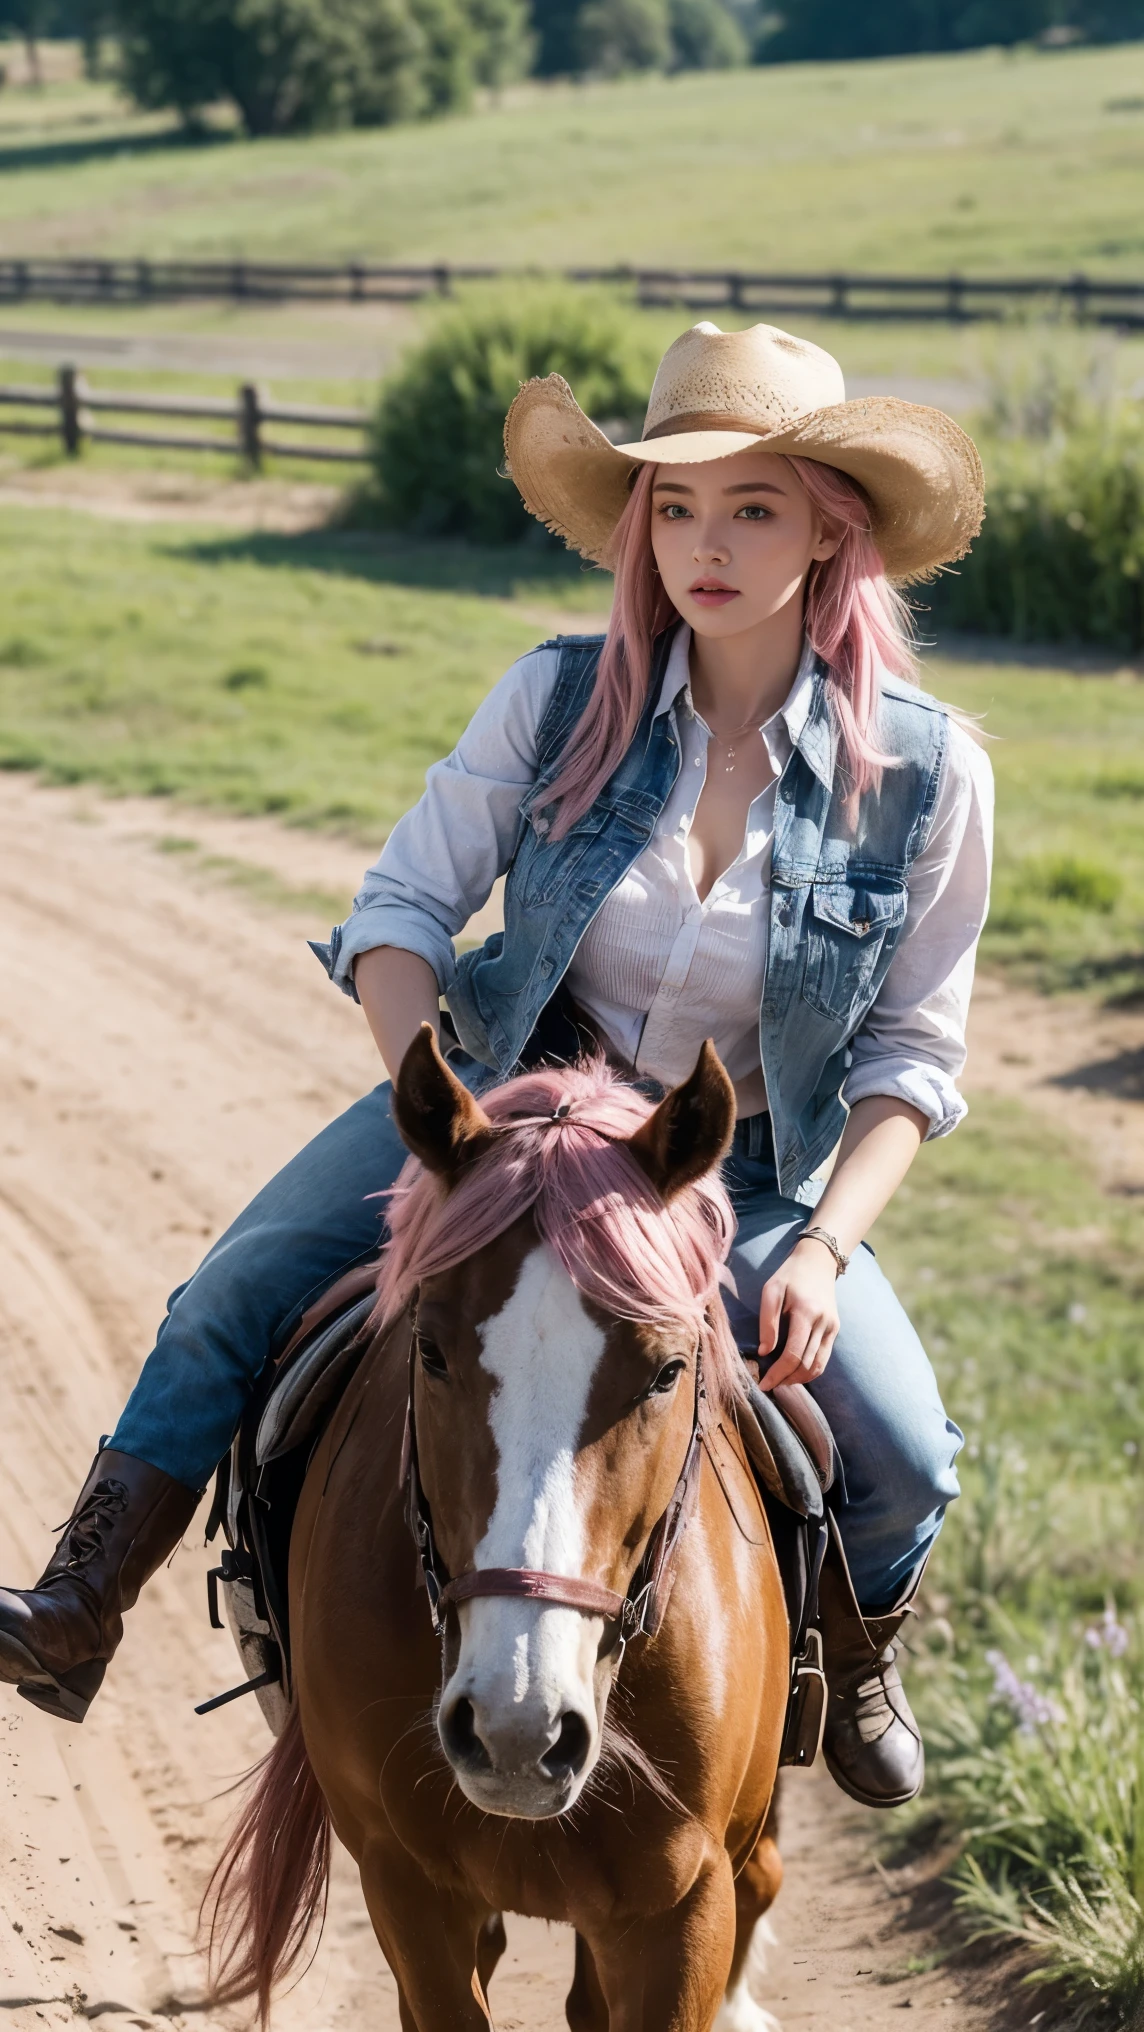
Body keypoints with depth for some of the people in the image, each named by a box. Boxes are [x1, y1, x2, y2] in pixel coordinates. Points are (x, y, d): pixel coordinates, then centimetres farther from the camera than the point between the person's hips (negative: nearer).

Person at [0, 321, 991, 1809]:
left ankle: (856, 1644, 18)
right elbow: (401, 907, -8)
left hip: (744, 1170, -1)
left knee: (904, 1456, -16)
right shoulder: (561, 699, -12)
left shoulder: (926, 770, -14)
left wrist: (823, 1249, -18)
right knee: (238, 1297, -15)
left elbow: (912, 1053, -6)